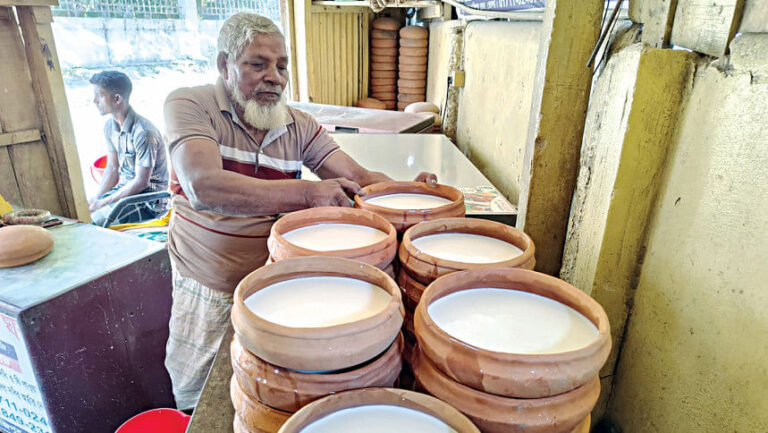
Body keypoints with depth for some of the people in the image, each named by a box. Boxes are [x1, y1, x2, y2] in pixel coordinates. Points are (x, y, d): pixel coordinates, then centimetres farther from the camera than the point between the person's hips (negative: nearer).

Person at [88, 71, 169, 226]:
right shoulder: (110, 126, 4)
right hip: (126, 188, 8)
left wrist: (103, 203, -16)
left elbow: (141, 182, -21)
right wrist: (97, 198, -2)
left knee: (94, 222, -20)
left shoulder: (143, 132, -23)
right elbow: (112, 168, 11)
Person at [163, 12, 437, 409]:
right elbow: (204, 187, -29)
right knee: (201, 405, 14)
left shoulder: (299, 127, 0)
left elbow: (358, 177, -3)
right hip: (207, 292, -2)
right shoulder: (189, 105, -11)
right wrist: (308, 192, -36)